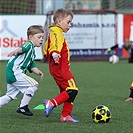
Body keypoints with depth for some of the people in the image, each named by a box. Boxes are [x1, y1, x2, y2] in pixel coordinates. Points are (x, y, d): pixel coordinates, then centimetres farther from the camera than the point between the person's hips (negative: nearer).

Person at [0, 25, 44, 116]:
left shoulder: (32, 51, 25)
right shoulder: (29, 45, -5)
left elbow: (32, 67, 19)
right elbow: (22, 48, -28)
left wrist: (38, 72, 1)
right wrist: (16, 51, -50)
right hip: (14, 72, -10)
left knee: (10, 96, 17)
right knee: (34, 84, -13)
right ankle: (23, 107, -9)